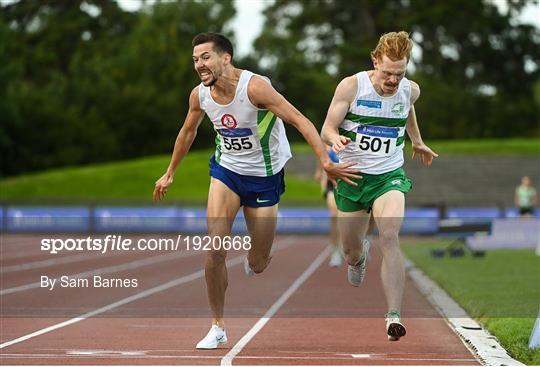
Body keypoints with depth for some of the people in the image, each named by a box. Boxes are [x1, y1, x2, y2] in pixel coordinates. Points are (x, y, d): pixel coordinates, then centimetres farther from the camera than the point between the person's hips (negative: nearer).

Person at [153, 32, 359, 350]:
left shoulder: (254, 87, -26)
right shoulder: (200, 95, -9)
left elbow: (299, 120, -28)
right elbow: (188, 132, 12)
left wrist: (326, 162, -37)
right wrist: (170, 174, 21)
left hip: (265, 177, -3)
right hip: (226, 170, 3)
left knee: (258, 265, 5)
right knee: (215, 250, -15)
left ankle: (253, 261, 46)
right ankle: (218, 327, 0)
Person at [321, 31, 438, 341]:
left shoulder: (411, 90, -5)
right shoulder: (351, 86, -14)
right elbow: (327, 128, -9)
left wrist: (418, 142, 35)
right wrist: (335, 139, -32)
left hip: (390, 177, 0)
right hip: (352, 176, 0)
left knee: (390, 238, -25)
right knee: (350, 251, 13)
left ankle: (394, 315, -29)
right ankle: (361, 256, 55)